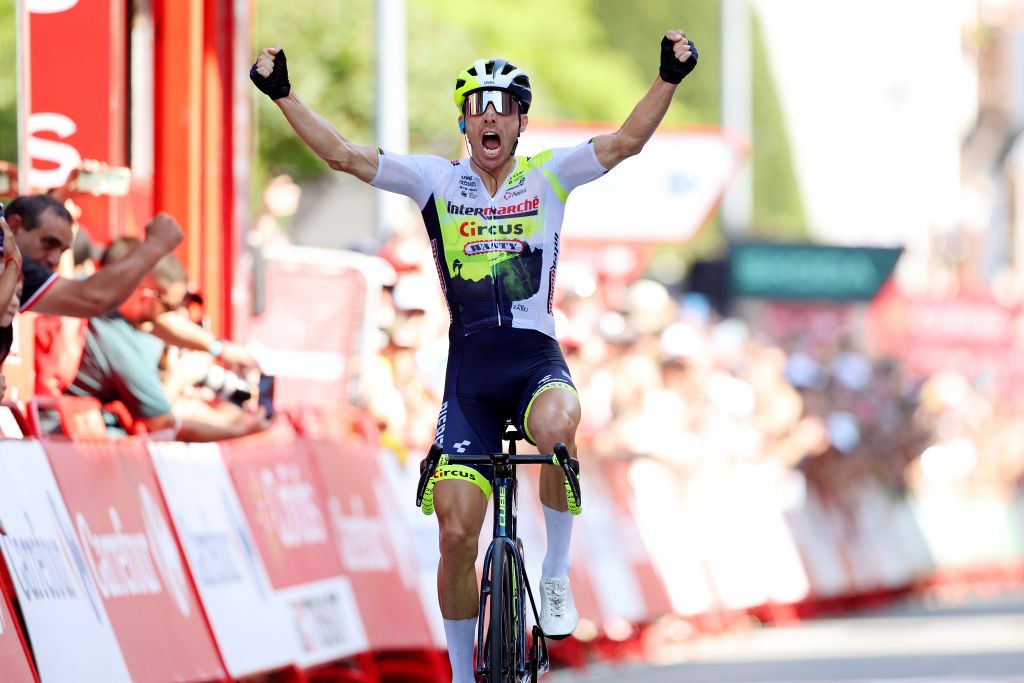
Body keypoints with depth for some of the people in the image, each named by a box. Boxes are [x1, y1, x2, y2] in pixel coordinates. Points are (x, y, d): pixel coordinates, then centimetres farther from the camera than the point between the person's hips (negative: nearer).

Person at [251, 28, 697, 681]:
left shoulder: (548, 176, 3)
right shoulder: (438, 180, 5)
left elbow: (625, 142, -7)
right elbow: (342, 154, 3)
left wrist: (670, 77, -20)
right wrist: (283, 93, -4)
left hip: (536, 359, -2)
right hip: (470, 369, 2)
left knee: (556, 428, -38)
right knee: (457, 534, -6)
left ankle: (557, 577, -17)